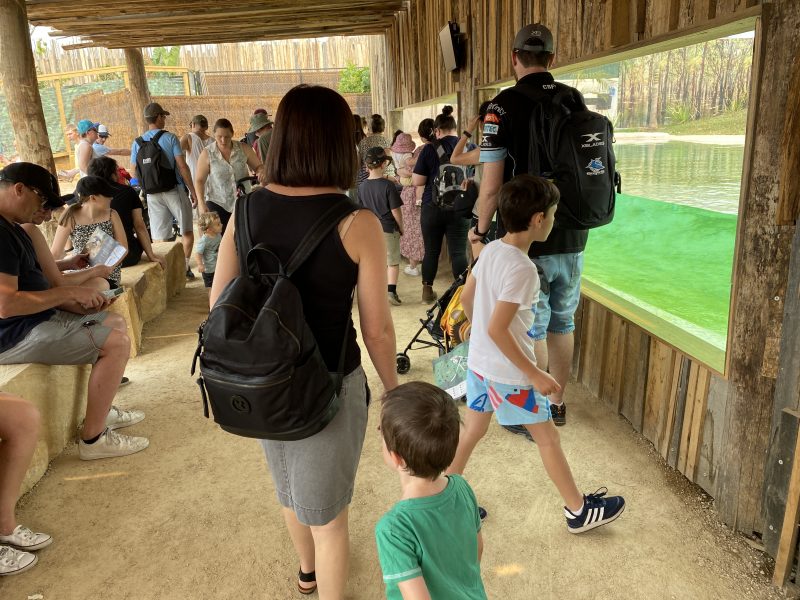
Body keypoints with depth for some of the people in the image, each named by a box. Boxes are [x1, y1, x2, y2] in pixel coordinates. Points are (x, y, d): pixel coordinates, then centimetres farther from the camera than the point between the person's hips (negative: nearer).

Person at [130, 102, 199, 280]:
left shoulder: (137, 143, 5)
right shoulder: (170, 138, -7)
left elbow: (136, 173, 6)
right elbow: (182, 166, -10)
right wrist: (193, 191, -5)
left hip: (152, 195, 4)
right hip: (174, 190, -3)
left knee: (159, 238, 7)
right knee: (187, 231, 9)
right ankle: (185, 267, 4)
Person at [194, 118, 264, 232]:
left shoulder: (243, 149, -4)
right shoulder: (207, 153, -7)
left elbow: (258, 166, 7)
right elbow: (199, 180, -3)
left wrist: (261, 171, -18)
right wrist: (201, 203, -13)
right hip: (217, 203, -2)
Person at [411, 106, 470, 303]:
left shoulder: (430, 149, -7)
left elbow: (417, 181, -6)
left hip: (433, 207, -1)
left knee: (431, 251, 11)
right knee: (459, 252, 3)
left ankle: (427, 291, 22)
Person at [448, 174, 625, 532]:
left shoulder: (490, 251, -1)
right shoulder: (522, 269, -26)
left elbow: (466, 299, 9)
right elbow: (498, 330, -28)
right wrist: (535, 375, -21)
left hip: (478, 363, 8)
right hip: (508, 373, -8)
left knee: (472, 431, 19)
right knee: (548, 437, 10)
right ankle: (579, 511, 28)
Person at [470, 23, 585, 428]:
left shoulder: (505, 106, -12)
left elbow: (491, 187, -14)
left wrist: (481, 230, 2)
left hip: (526, 242, -5)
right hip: (572, 238, 6)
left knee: (531, 329, 7)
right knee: (562, 322, 18)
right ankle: (558, 404, 32)